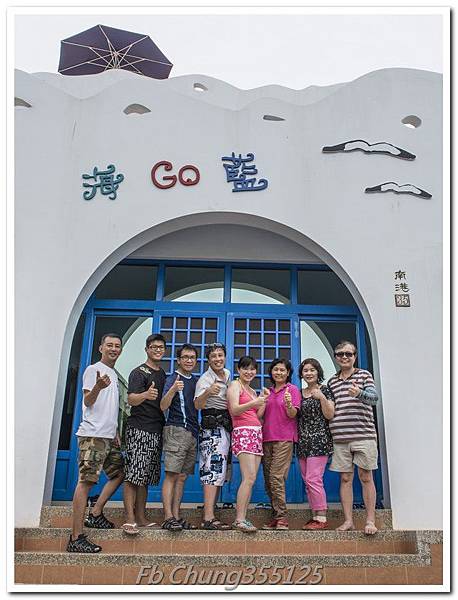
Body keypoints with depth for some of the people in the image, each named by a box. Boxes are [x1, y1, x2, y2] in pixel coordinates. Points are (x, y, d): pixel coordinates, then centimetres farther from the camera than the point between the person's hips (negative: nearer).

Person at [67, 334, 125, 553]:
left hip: (109, 436, 9)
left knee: (119, 473, 15)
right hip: (93, 434, -9)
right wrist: (97, 387, -34)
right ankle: (76, 538, -9)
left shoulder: (114, 374, 20)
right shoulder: (93, 370, -4)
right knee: (86, 481, -11)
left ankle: (95, 514, 20)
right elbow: (88, 401, -14)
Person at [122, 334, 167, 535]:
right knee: (133, 474, -9)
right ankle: (130, 519, -6)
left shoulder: (163, 374, 18)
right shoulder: (139, 372, -4)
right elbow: (131, 399, -18)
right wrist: (146, 395, -37)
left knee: (146, 476, 10)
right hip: (139, 429, -7)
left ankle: (141, 518, 16)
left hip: (156, 430, 7)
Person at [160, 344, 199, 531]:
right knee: (172, 475, -9)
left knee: (182, 477, 8)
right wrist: (172, 390, -31)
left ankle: (177, 517, 12)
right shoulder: (172, 379, -3)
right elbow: (163, 406, -14)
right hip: (176, 430, -7)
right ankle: (168, 518, -9)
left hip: (193, 433, 7)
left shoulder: (196, 381, 16)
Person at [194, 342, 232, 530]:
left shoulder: (227, 374, 13)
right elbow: (197, 405, -26)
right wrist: (208, 392, -43)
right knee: (214, 468, -15)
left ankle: (210, 513, 16)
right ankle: (208, 518, -16)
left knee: (219, 470, 9)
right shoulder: (205, 379, -11)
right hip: (212, 426, -8)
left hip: (225, 426, 8)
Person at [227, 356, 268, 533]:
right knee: (249, 478, -16)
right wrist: (253, 403, -27)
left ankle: (241, 518, 7)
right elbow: (234, 410, -13)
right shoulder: (235, 385, 1)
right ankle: (240, 519, -13)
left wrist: (264, 399, 7)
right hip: (243, 432, -8)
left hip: (256, 433, 8)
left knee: (251, 479, 3)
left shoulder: (252, 391, 24)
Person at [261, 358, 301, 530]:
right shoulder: (268, 391, 19)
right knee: (268, 479, 5)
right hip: (266, 438, 6)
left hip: (284, 438, -6)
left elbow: (292, 414, -8)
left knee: (276, 477, -14)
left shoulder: (292, 389, 2)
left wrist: (289, 404, -27)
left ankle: (281, 518, -7)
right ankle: (275, 517, 13)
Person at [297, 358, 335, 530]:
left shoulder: (325, 390, -1)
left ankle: (322, 518, -4)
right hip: (303, 441, 6)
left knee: (313, 479, -12)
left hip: (319, 439, -6)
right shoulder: (299, 393, 15)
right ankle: (315, 516, 16)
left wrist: (322, 398, -20)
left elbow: (330, 415, -7)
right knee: (307, 481, 8)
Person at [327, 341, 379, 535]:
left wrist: (359, 393, -33)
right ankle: (348, 520, 13)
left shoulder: (364, 375, 4)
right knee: (345, 479, 6)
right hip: (340, 437, 3)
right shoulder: (331, 382, 15)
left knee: (366, 478, 1)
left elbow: (374, 397, -13)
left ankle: (370, 521, 9)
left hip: (363, 435, -3)